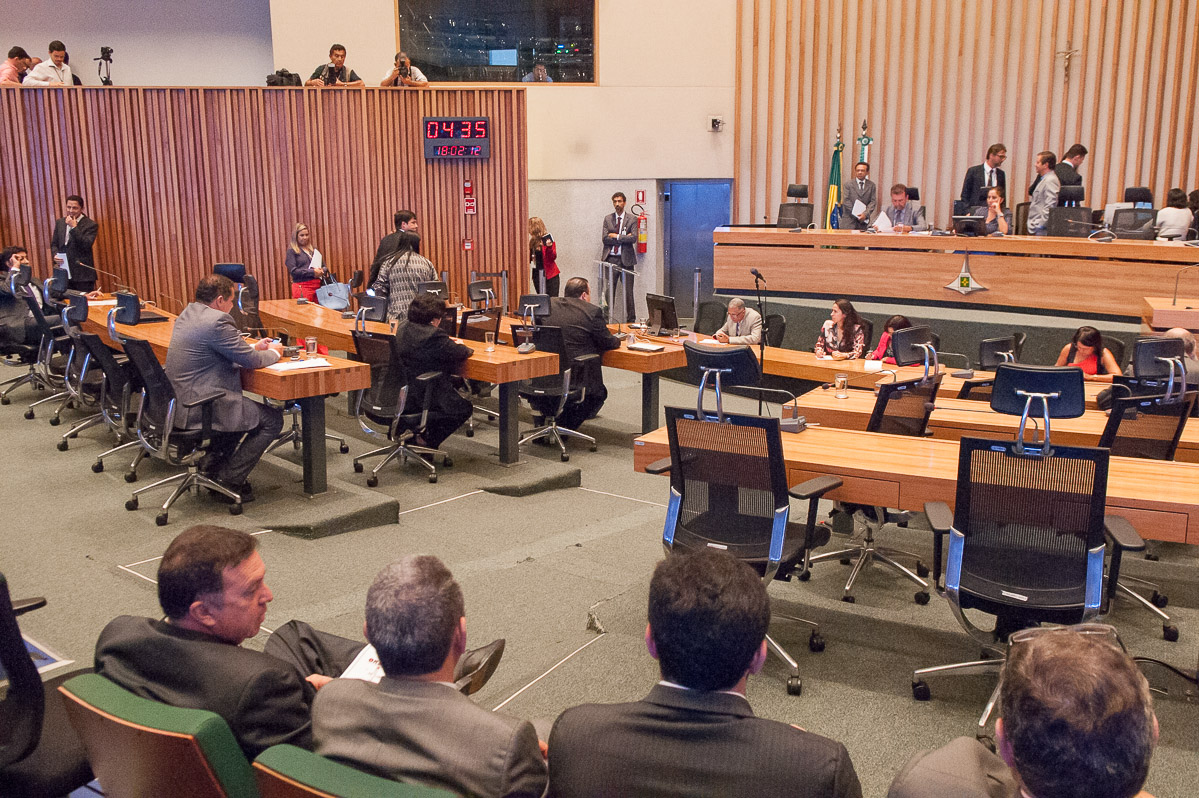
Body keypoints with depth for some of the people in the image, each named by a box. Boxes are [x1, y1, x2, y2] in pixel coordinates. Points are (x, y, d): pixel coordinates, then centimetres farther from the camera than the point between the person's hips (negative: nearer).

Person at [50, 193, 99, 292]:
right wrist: (55, 255, -3)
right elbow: (54, 244, 18)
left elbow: (87, 245, -16)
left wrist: (74, 227, -17)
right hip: (64, 273, 5)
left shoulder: (90, 225, -4)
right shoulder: (60, 222, 13)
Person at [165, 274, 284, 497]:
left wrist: (254, 347, 23)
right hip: (198, 409, -11)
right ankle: (229, 481, 2)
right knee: (272, 418, -1)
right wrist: (274, 353, 7)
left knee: (245, 408, 31)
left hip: (179, 402, 11)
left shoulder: (188, 314, 12)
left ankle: (211, 465, 27)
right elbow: (250, 360, -13)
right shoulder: (217, 321, -19)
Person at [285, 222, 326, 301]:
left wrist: (321, 271, -2)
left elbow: (324, 266, 23)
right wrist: (312, 272, -13)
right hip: (302, 287, -5)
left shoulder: (314, 250, 18)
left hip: (317, 286, 5)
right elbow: (293, 271, -9)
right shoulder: (292, 251, 2)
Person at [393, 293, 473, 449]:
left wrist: (449, 344, 16)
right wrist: (466, 349, 10)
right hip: (420, 399, -9)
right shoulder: (434, 335, -20)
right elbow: (459, 353, -13)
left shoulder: (402, 329, 6)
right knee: (464, 408, 11)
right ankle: (427, 441, 3)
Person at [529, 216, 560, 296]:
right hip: (537, 274, 6)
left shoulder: (547, 238, -7)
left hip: (550, 274, -6)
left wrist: (549, 247, -29)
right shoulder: (532, 241, 8)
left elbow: (553, 257, -13)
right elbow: (529, 258, 12)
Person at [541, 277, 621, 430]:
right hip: (575, 376, -6)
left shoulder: (548, 304, 5)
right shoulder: (592, 311, -9)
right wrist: (617, 340, 23)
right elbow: (608, 342, -2)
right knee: (599, 393, 23)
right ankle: (561, 427, 10)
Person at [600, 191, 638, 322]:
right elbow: (605, 239, -2)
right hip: (610, 259, 2)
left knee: (628, 291, 1)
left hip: (626, 259, -2)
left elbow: (633, 238, -10)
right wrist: (624, 237, -9)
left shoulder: (632, 219, 3)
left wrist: (616, 236, -11)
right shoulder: (607, 218, 9)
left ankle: (631, 318, 7)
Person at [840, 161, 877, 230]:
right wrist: (856, 214, -12)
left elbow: (873, 202, 4)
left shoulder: (871, 185, 11)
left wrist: (865, 214, -13)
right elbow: (846, 201, -3)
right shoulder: (848, 185, 5)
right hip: (849, 222, -1)